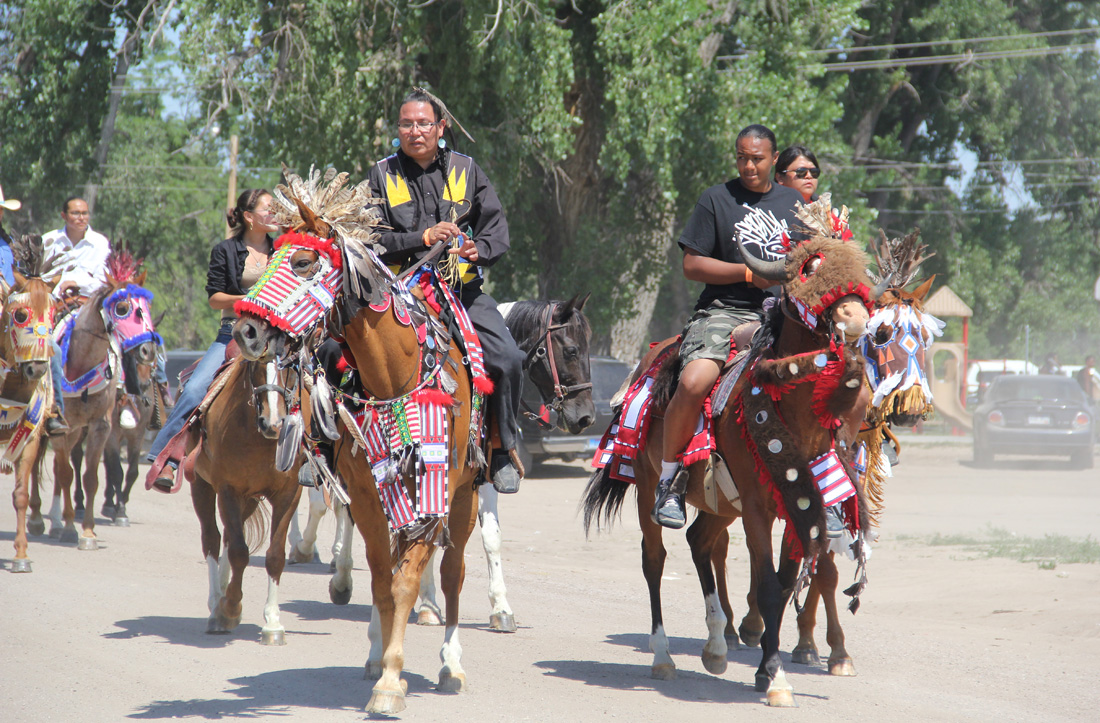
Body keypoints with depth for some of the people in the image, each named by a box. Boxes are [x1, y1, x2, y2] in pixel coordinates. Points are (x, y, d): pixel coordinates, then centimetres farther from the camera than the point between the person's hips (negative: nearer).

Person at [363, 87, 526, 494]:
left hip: (463, 289, 1)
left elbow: (496, 225, 8)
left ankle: (502, 451, -1)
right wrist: (421, 239, -15)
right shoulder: (381, 176, 7)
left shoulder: (466, 171, 11)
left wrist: (477, 249, -15)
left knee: (508, 360, -18)